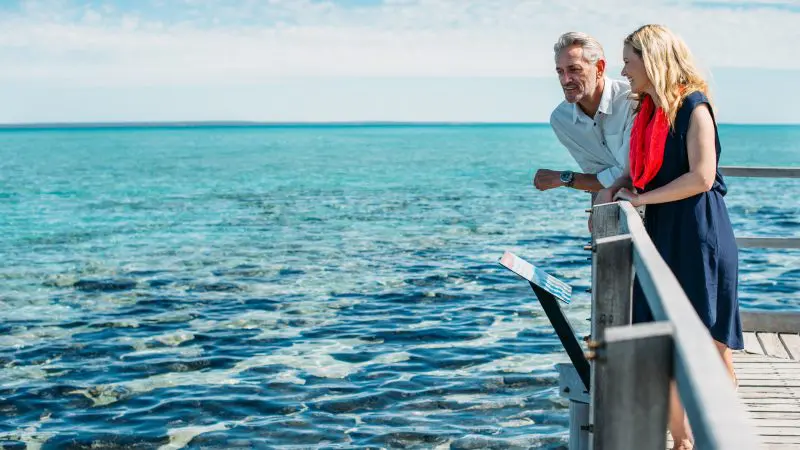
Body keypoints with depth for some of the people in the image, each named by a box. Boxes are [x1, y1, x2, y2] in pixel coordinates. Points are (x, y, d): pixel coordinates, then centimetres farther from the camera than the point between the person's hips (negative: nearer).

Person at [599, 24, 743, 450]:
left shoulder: (693, 107, -10)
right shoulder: (647, 111, 13)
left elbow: (701, 178, -18)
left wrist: (639, 199, -12)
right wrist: (612, 191, -3)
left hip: (699, 236, -7)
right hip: (660, 234, 7)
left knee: (710, 346, 1)